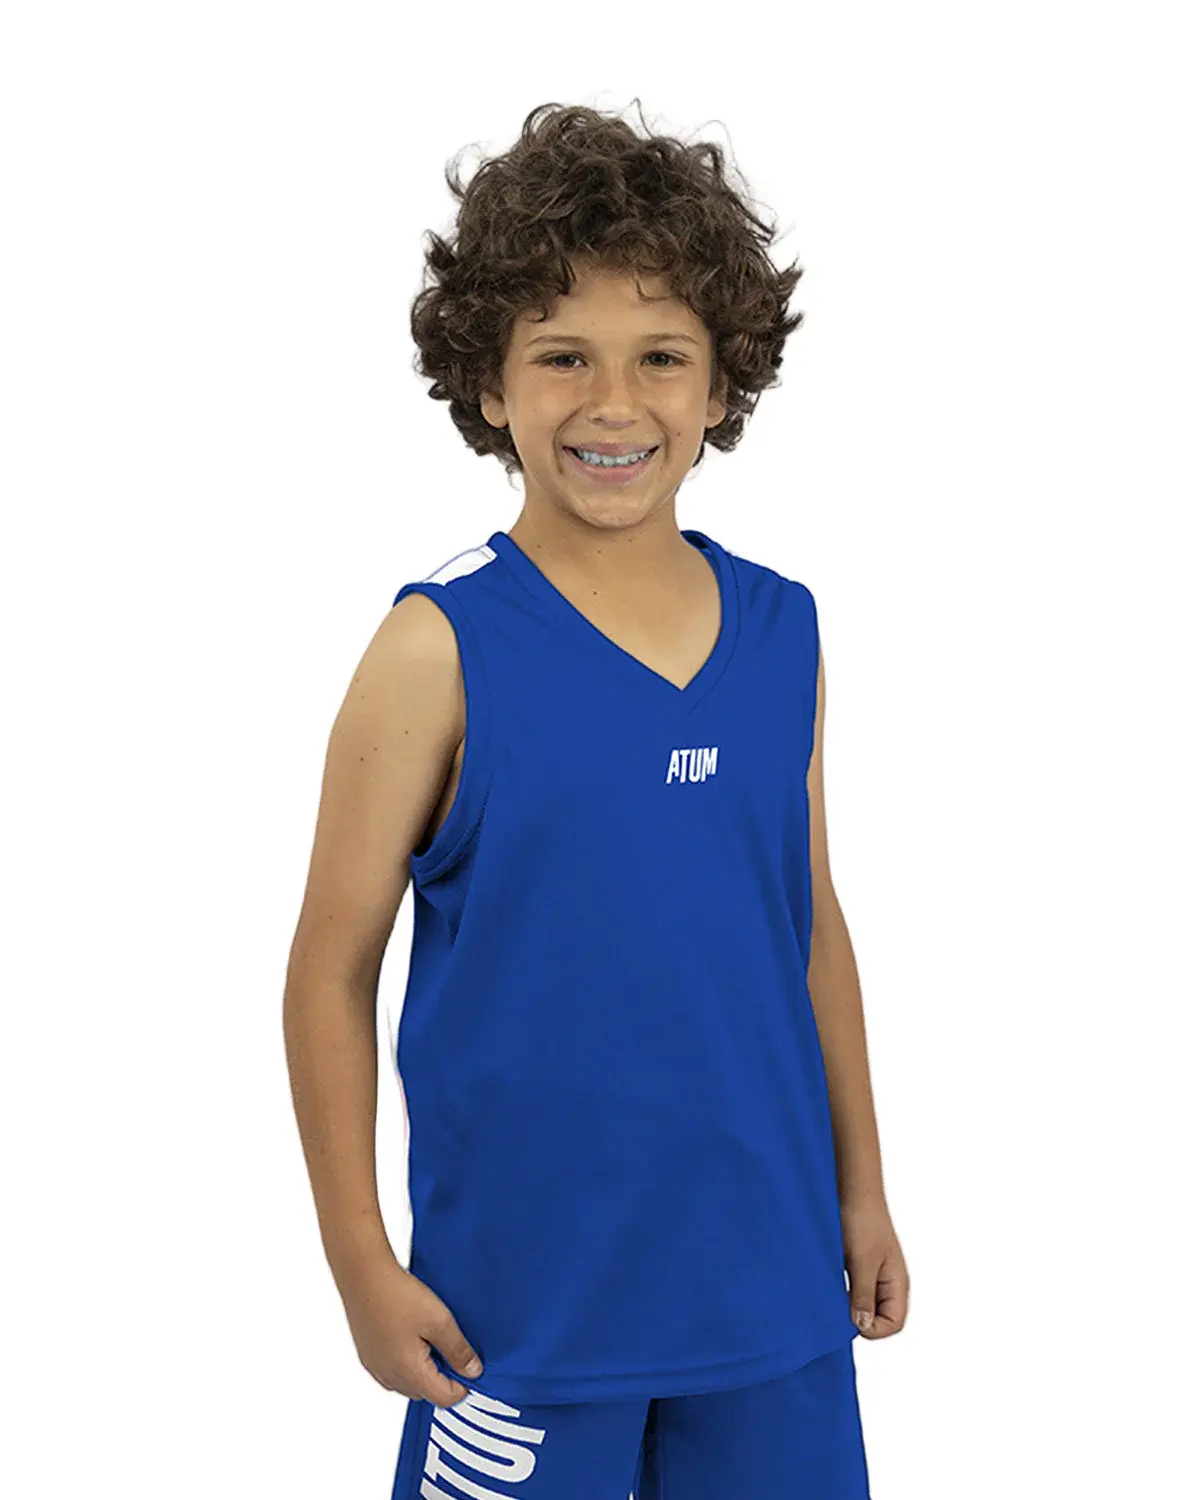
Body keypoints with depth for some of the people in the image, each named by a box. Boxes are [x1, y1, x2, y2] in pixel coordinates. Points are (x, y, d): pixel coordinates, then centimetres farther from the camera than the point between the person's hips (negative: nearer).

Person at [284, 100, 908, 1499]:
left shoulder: (782, 631, 1)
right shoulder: (440, 648, -12)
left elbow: (813, 925, 10)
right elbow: (331, 973, -8)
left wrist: (861, 1188, 14)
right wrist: (363, 1268, -8)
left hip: (770, 1274, 4)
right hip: (523, 1294, -4)